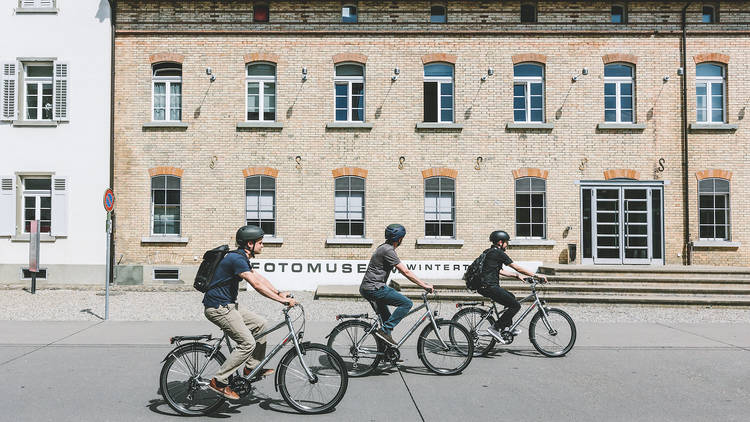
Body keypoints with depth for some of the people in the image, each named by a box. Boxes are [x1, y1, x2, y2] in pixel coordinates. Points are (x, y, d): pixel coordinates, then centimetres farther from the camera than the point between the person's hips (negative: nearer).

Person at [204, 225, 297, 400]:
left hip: (228, 305, 10)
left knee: (260, 323, 13)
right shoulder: (236, 259, -21)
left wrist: (279, 293, 6)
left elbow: (259, 277, 16)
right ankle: (219, 381, -5)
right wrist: (283, 300, -25)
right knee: (248, 343, -12)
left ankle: (252, 368, 19)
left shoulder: (241, 258, 12)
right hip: (218, 308, -10)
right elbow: (257, 285, -27)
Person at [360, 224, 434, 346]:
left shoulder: (385, 248, 18)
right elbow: (406, 272, -16)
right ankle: (384, 330, -13)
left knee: (386, 317, 24)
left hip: (367, 289, 11)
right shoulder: (388, 250, -14)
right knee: (406, 303, -13)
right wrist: (424, 285, -11)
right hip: (374, 288, -11)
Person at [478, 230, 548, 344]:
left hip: (485, 286, 10)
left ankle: (508, 327, 26)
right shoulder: (498, 253, -10)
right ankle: (495, 328, -7)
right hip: (490, 287, -10)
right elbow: (516, 267, -9)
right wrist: (536, 275, -4)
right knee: (516, 305, -7)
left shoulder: (490, 252, 20)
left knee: (511, 298, 26)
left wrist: (516, 275, 23)